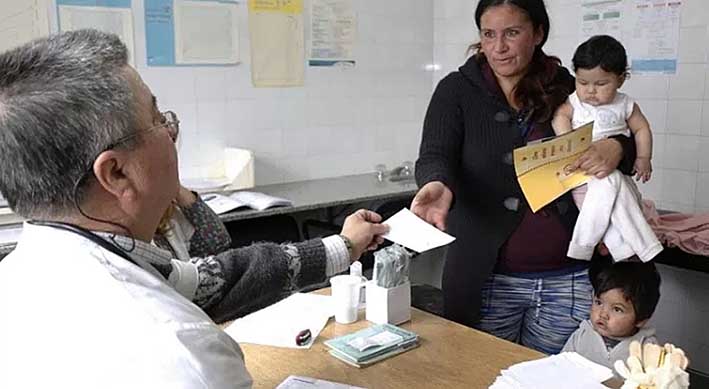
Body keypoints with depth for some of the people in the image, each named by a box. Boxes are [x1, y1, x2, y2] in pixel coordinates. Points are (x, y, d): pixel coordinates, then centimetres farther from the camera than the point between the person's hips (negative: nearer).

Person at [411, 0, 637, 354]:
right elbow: (434, 157, -15)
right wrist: (439, 187, -39)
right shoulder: (457, 90, -3)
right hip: (486, 278, -2)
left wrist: (616, 148, -15)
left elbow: (633, 145, 9)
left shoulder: (568, 90, 4)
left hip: (570, 279, 2)